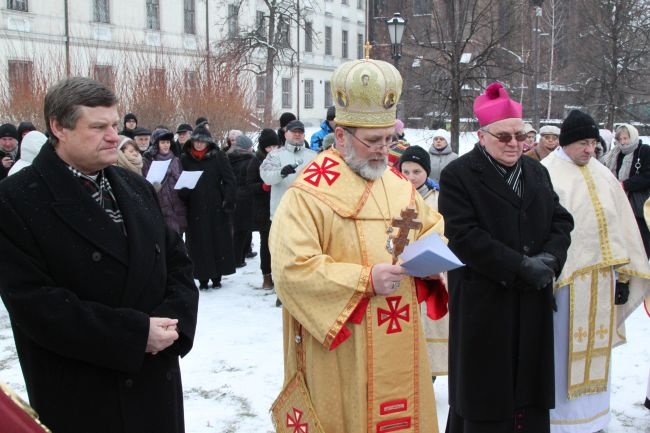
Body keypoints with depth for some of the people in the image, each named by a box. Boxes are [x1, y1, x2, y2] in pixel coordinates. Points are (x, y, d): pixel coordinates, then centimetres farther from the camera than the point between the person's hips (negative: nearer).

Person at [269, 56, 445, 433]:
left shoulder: (399, 184, 9)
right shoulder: (310, 193, -14)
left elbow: (434, 227, 22)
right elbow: (291, 270, -21)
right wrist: (366, 281, -22)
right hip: (343, 352, -6)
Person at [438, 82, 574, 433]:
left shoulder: (537, 172, 14)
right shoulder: (458, 175, -6)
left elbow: (561, 222, 11)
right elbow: (464, 236, -16)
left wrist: (549, 259, -10)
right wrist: (521, 266, -18)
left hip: (533, 303, 5)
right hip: (483, 304, -5)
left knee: (530, 390, 9)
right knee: (485, 391, 1)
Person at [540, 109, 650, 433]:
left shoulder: (603, 176, 10)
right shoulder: (547, 175, -10)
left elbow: (621, 226, 11)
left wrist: (624, 274, 8)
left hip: (601, 276, 6)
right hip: (565, 276, -6)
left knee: (595, 348, 14)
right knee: (564, 350, 3)